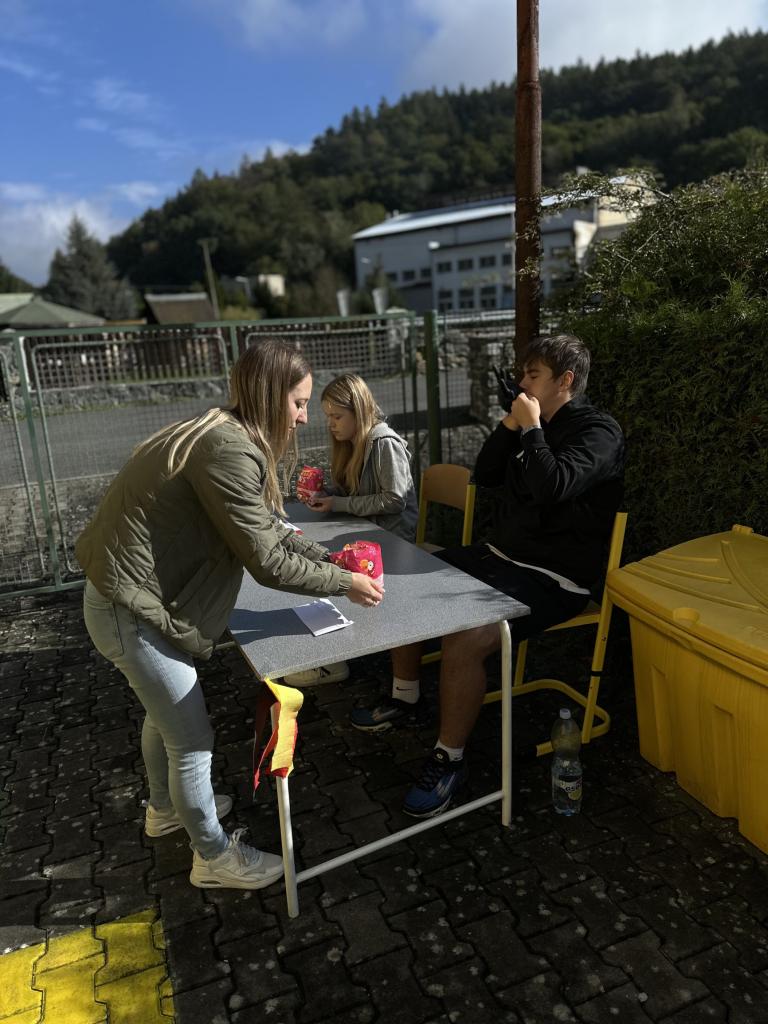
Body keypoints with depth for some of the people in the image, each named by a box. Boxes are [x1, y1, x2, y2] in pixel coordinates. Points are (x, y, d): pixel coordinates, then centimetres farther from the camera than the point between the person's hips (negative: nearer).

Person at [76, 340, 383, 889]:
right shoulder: (228, 448, -26)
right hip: (135, 611, -10)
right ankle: (215, 857, 29)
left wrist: (329, 557, 4)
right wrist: (345, 583, -12)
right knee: (193, 739, 6)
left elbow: (270, 528, 12)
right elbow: (267, 561, -24)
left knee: (166, 711, 29)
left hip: (132, 598, 10)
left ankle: (166, 808, 53)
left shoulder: (223, 434, 6)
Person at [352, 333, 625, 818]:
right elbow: (485, 476, 12)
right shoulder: (537, 423, 13)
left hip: (554, 578, -9)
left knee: (464, 641, -31)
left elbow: (553, 487, -29)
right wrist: (510, 424, 0)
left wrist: (531, 429, -19)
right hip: (502, 555, 9)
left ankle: (449, 760, -8)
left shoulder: (598, 431, -13)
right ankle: (404, 699, 23)